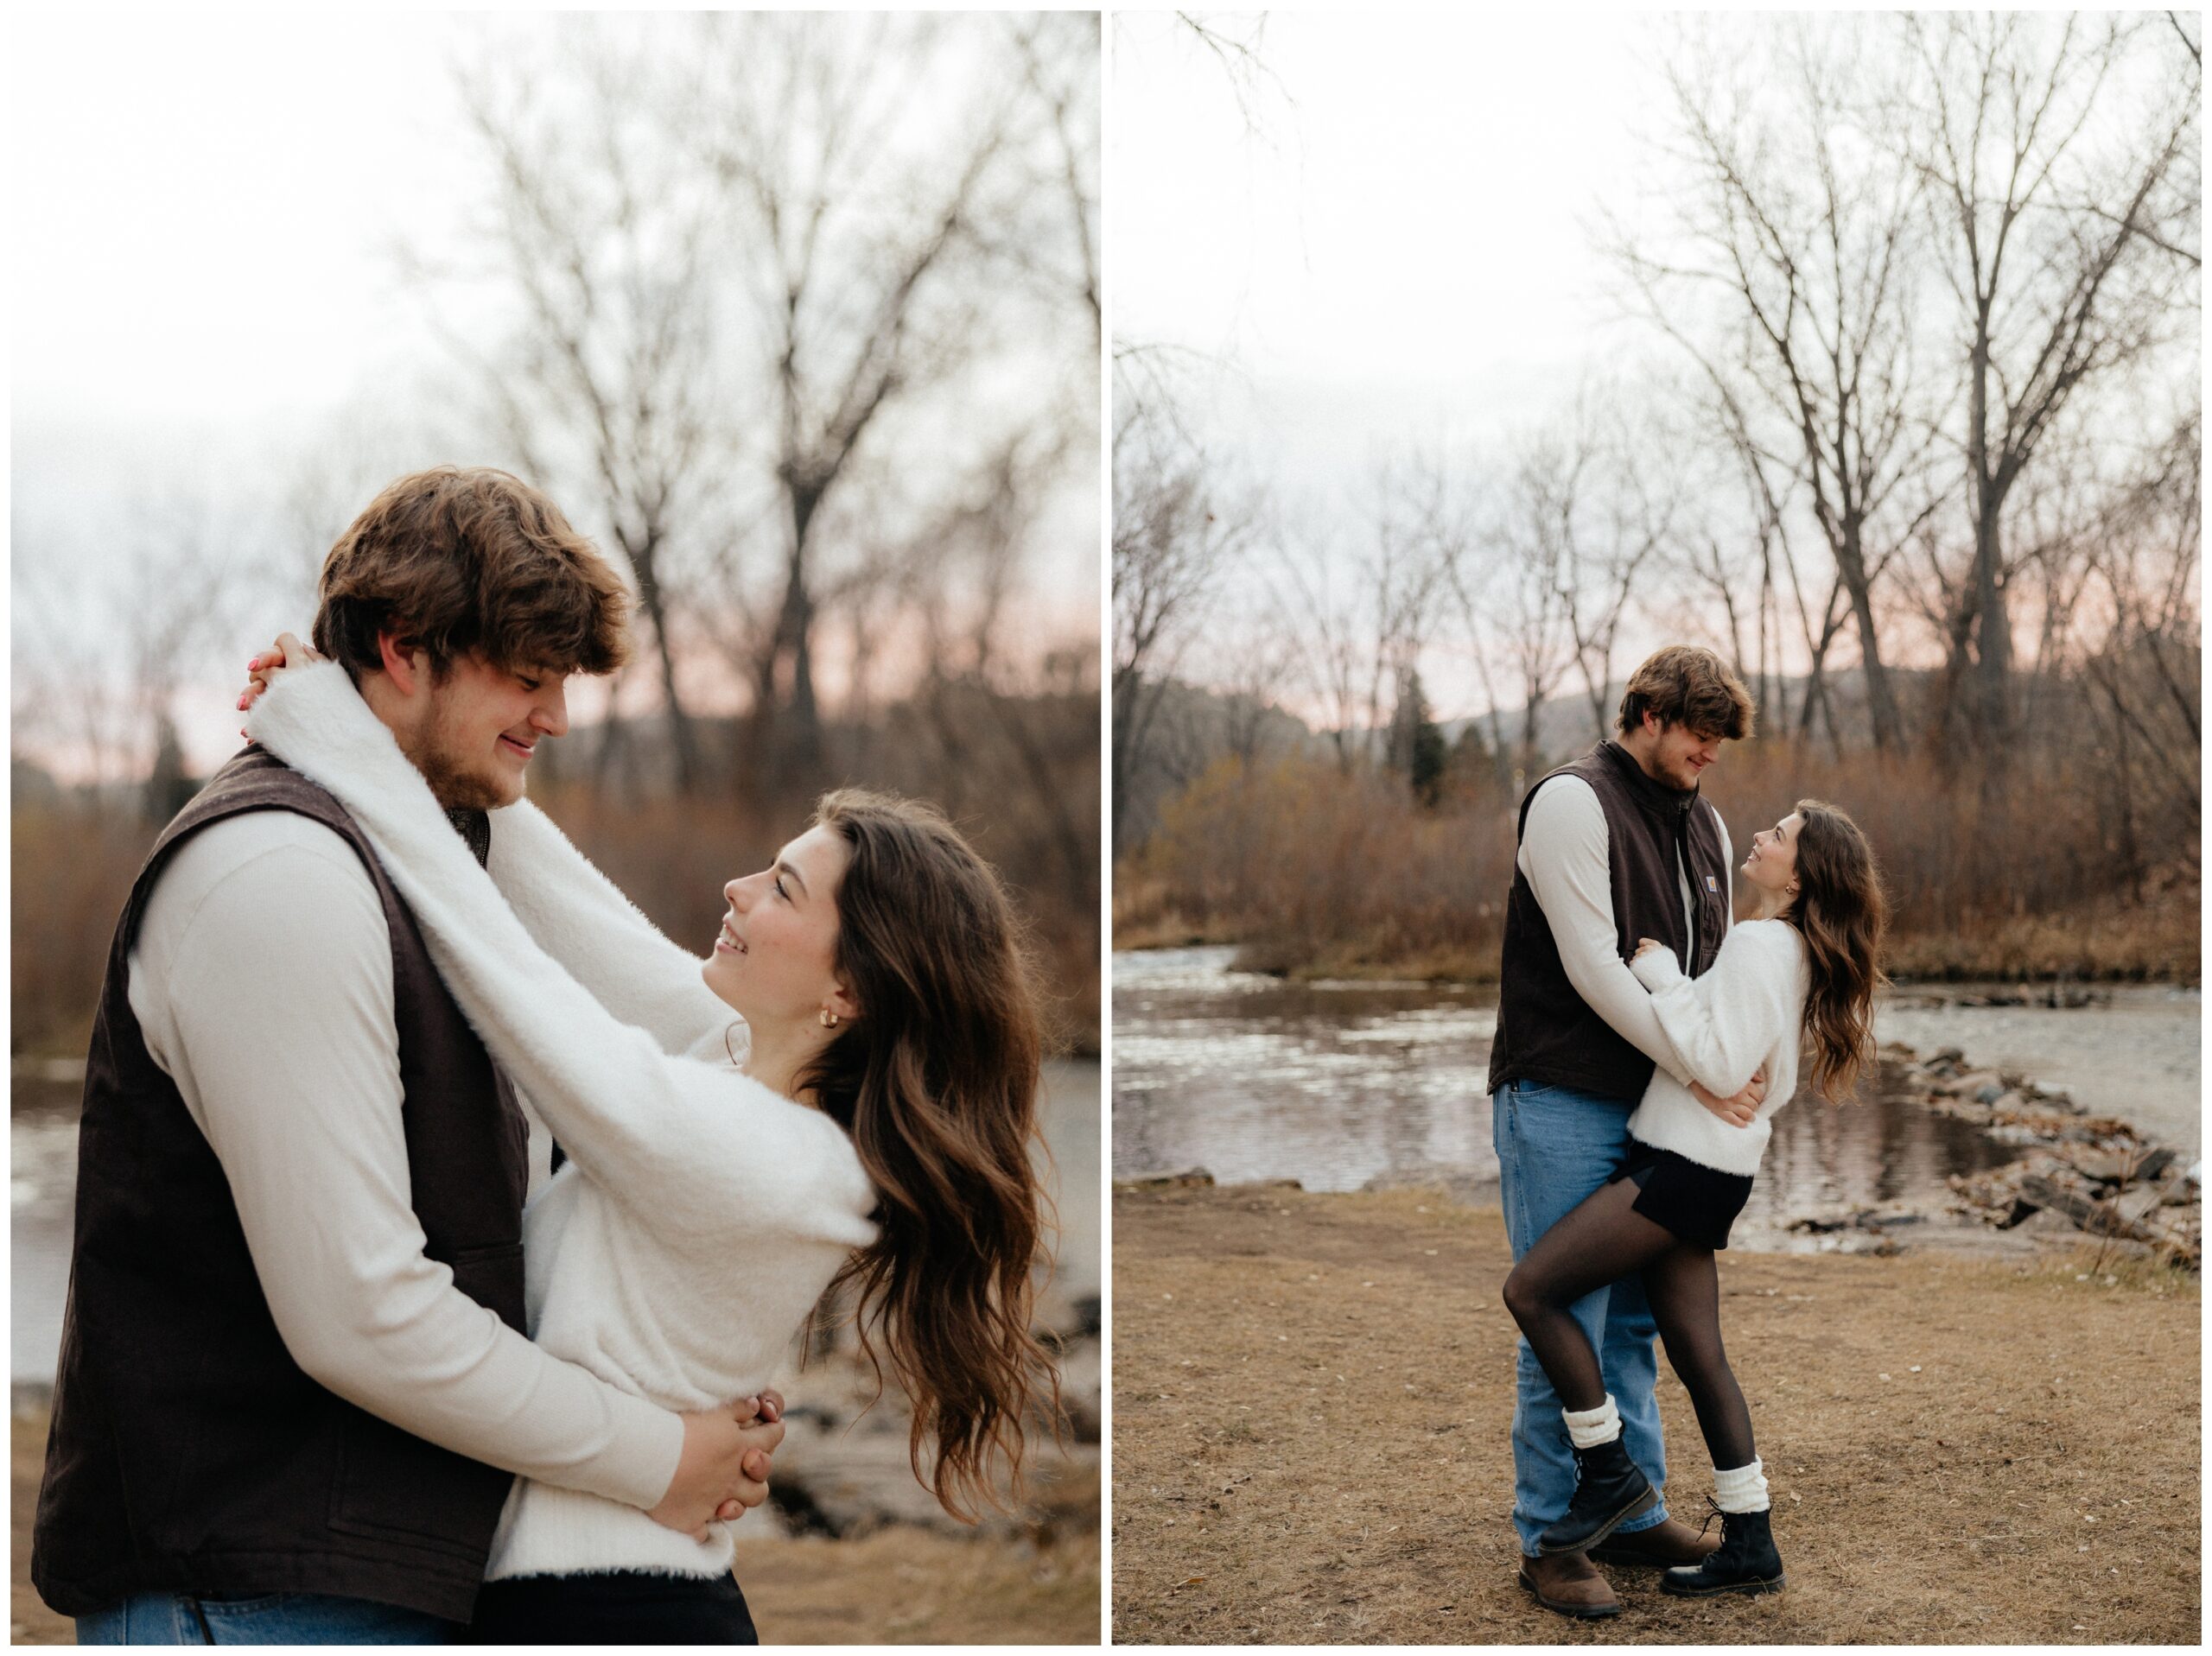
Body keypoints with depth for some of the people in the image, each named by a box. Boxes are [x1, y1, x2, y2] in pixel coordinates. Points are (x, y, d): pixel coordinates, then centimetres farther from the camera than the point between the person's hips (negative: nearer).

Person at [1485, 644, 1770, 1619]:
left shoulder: (1705, 825, 14)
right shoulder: (1572, 803, -11)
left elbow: (1715, 965, 17)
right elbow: (1592, 966, -18)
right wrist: (1696, 1068, -17)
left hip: (1651, 1111, 8)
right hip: (1559, 1107, -8)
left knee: (1633, 1323, 14)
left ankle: (1633, 1514, 25)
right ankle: (1548, 1540, 5)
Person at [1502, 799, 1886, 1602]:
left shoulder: (1759, 943, -15)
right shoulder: (1793, 952, 15)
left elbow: (1721, 1066, -21)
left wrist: (1660, 975, -14)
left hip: (1685, 1168, -10)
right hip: (1685, 1164, 10)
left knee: (1531, 1289, -9)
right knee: (1698, 1355, 11)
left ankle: (1608, 1473, 0)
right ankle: (1750, 1549, 16)